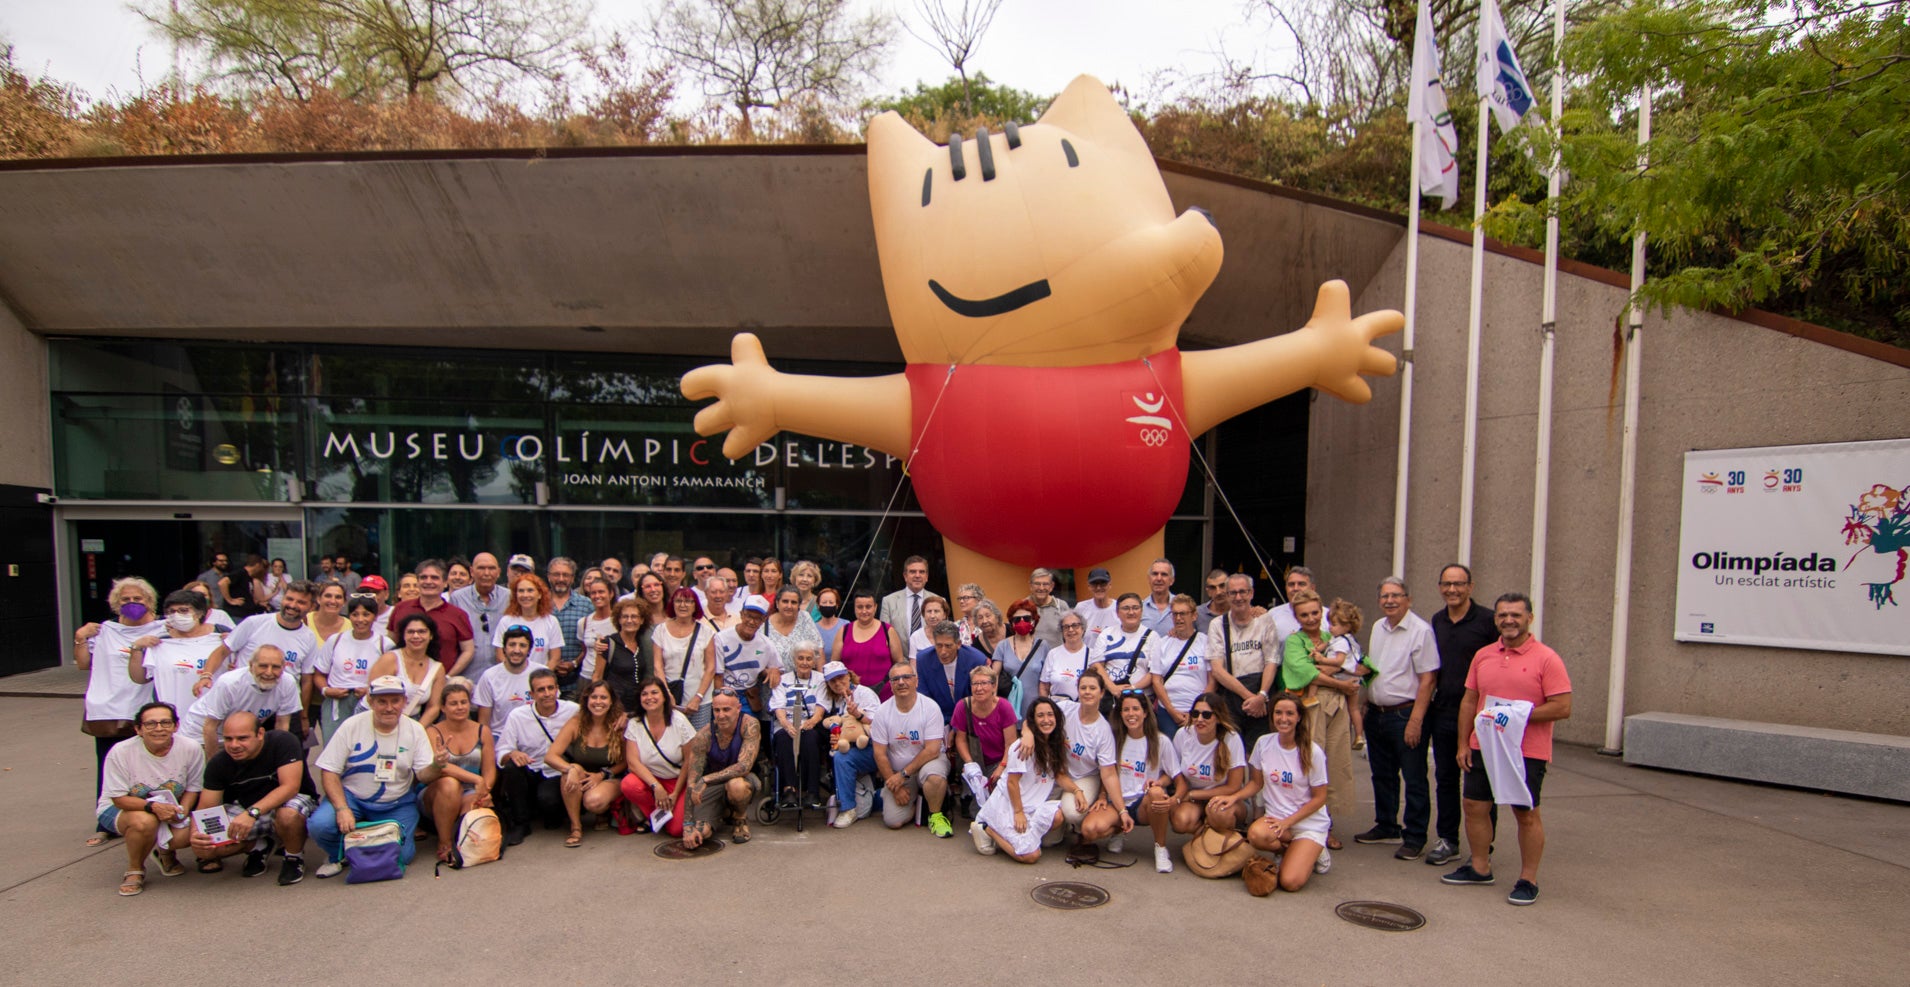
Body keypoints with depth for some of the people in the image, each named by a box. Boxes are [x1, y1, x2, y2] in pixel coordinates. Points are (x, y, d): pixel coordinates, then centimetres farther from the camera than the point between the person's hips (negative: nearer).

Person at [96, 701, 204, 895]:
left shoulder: (191, 749, -15)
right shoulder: (121, 752, -20)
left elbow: (193, 787, -2)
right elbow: (119, 798, -17)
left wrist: (181, 811, -22)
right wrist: (153, 806, -35)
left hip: (170, 808, 2)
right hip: (119, 809, -2)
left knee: (189, 832, -28)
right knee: (144, 821, -37)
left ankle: (166, 852, 13)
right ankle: (134, 870, -5)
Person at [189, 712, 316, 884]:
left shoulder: (282, 742, -23)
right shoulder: (218, 763, -11)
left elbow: (290, 786, -30)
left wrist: (252, 812, -42)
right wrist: (196, 833, -32)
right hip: (245, 810, 4)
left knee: (288, 814, -40)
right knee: (202, 846, -19)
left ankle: (294, 858, -7)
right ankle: (258, 846, 10)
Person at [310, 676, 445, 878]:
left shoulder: (414, 730, -6)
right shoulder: (352, 726, -10)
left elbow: (424, 776, -9)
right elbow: (329, 772, -9)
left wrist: (436, 766, -33)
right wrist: (342, 809, -23)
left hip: (397, 804, 1)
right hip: (352, 797, 0)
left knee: (400, 856, -14)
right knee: (320, 825, -27)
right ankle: (338, 855, 6)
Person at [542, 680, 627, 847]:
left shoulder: (620, 725, -15)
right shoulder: (577, 723, -13)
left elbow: (625, 762, -5)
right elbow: (550, 756, -20)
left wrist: (602, 775, -20)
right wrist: (570, 769, -39)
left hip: (609, 779, -2)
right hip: (582, 778, 2)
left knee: (594, 801, -33)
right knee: (572, 770, -33)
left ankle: (605, 812, 8)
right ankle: (576, 826, -15)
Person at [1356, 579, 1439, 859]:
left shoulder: (1421, 631, -13)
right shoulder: (1378, 628, 11)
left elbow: (1427, 679, -15)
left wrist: (1415, 720, -19)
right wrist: (1365, 705, 16)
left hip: (1405, 714, -7)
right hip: (1376, 714, 8)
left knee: (1414, 779, 2)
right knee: (1382, 775, 17)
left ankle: (1415, 837, 12)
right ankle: (1386, 827, 31)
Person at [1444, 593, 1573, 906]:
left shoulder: (1546, 659, -9)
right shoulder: (1483, 656, 7)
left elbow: (1563, 707, -14)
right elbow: (1468, 702, 11)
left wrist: (1519, 715, -20)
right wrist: (1463, 744, 7)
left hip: (1527, 752, -5)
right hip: (1482, 748, 5)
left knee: (1526, 813, 5)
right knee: (1474, 806, 10)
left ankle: (1528, 879, 18)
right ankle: (1480, 868, 26)